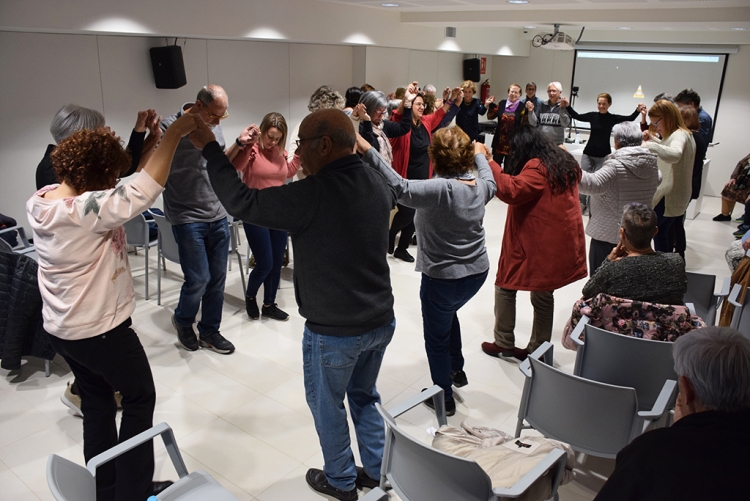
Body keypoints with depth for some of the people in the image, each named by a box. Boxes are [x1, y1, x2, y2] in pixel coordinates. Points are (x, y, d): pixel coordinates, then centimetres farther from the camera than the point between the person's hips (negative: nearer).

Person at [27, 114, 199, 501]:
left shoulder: (40, 200, -2)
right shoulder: (87, 209, -29)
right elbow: (143, 191, -33)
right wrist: (174, 134, -27)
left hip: (61, 328, 9)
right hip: (100, 330, -8)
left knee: (96, 404, 20)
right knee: (140, 398, 12)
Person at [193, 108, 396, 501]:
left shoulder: (311, 195, -24)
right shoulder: (378, 184, -3)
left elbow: (241, 202, -17)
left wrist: (209, 148, -7)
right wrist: (362, 149, 27)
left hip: (334, 331, -6)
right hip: (381, 321, 7)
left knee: (327, 405, 18)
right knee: (364, 396, 26)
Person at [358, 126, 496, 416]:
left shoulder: (439, 189, -27)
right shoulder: (480, 186, -5)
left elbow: (399, 188, -41)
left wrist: (367, 151, -45)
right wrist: (480, 155, 37)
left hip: (443, 278, -7)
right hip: (477, 272, 7)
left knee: (437, 338, 15)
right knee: (448, 313, 35)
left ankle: (444, 398, 31)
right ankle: (457, 369, 45)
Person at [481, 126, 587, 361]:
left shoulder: (536, 167, -18)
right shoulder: (563, 162, 12)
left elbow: (512, 190, -32)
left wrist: (488, 164, -28)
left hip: (538, 244, -9)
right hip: (561, 244, 9)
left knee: (505, 287, 9)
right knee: (543, 295, 14)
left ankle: (504, 343, 15)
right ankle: (537, 350, 21)